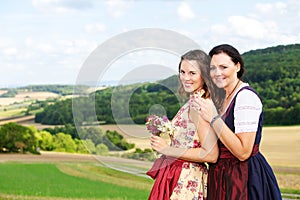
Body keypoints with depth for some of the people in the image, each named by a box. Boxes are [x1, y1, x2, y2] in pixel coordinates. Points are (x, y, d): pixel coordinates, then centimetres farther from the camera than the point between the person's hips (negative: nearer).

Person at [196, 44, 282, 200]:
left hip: (244, 178, -9)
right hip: (222, 174, 9)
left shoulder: (246, 96, -17)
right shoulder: (225, 98, 11)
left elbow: (243, 152, -24)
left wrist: (214, 119, -23)